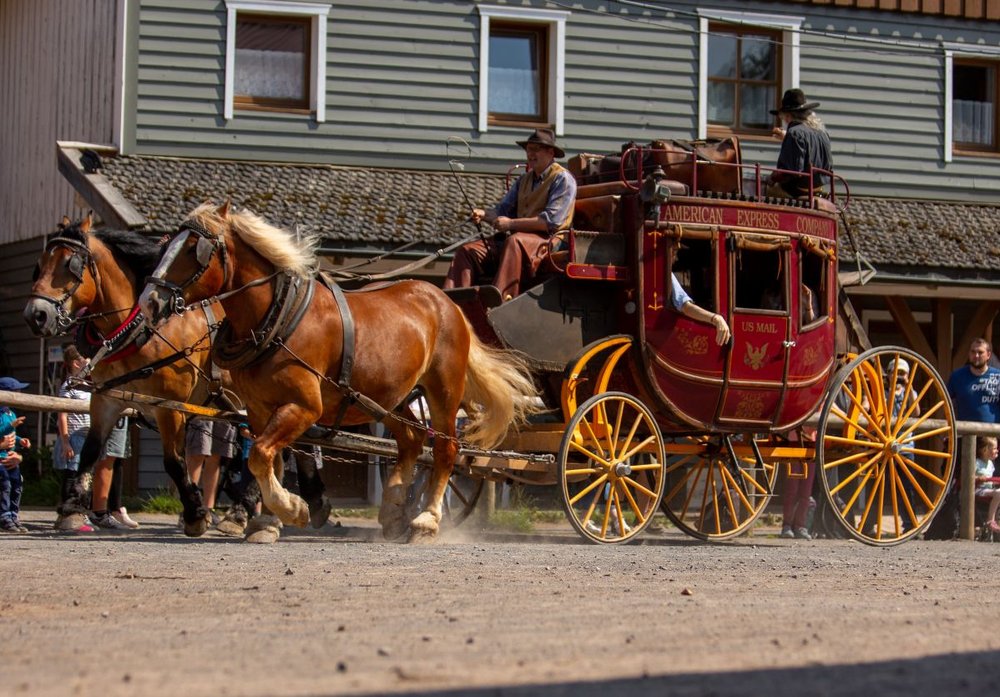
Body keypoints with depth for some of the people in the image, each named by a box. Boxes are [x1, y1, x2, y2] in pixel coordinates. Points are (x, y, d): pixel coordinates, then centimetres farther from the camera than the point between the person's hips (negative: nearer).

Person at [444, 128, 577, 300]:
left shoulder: (563, 179, -2)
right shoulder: (525, 179, 23)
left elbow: (552, 221, -13)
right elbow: (503, 210, 18)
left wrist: (511, 224, -14)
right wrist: (484, 215, -5)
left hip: (547, 241, -8)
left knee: (515, 242, -40)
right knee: (467, 251, -7)